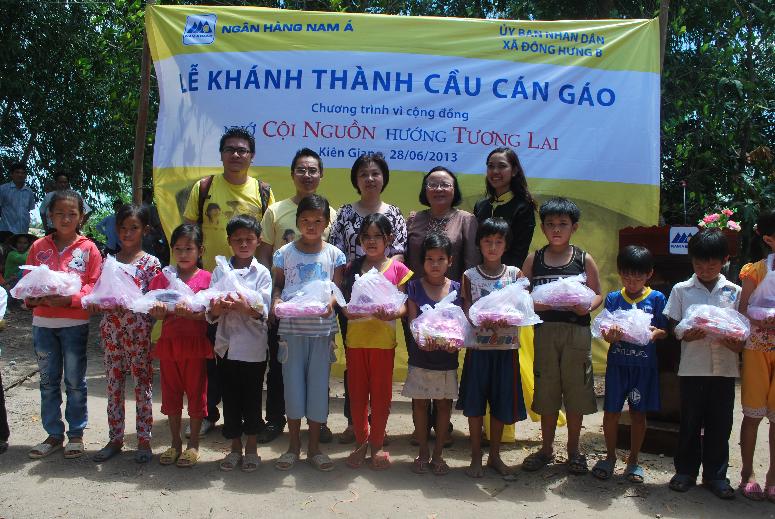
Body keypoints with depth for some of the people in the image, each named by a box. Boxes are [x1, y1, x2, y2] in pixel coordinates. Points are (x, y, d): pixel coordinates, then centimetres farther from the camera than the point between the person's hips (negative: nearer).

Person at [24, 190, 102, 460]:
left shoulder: (88, 248, -3)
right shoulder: (39, 247, 6)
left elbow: (95, 285, -6)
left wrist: (70, 298, -20)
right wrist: (33, 298, -12)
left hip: (75, 322, -3)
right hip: (43, 322, 3)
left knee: (75, 381, 6)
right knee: (48, 381, 12)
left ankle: (76, 434, 19)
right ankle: (54, 434, 23)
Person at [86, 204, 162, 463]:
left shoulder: (151, 262, -3)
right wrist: (98, 304, -11)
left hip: (139, 331, -4)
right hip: (111, 330, 4)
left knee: (142, 384, 3)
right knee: (113, 385, 11)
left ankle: (144, 440, 13)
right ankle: (115, 439, 23)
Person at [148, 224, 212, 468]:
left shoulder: (206, 278, -3)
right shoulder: (163, 277, 7)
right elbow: (155, 313, 4)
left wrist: (191, 313, -27)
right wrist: (159, 310, -18)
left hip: (196, 344, -3)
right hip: (169, 343, 3)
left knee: (196, 393, 6)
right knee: (171, 394, 13)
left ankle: (193, 445, 19)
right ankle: (175, 443, 27)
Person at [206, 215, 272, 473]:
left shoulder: (262, 273, 0)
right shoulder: (219, 271, 6)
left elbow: (264, 313, -10)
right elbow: (210, 314, 1)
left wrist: (248, 308, -30)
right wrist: (216, 309, -22)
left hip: (253, 347, -2)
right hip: (226, 344, 2)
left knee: (252, 398, 7)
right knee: (230, 398, 10)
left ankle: (251, 447, 22)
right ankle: (235, 447, 25)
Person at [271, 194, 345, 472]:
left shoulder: (333, 254, 4)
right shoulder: (284, 253, 4)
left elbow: (338, 288, 2)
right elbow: (278, 285, 6)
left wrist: (330, 301, -18)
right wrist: (276, 301, -14)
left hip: (322, 328, 0)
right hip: (292, 327, 0)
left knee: (319, 384, 5)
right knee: (293, 383, 5)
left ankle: (314, 446, 20)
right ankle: (293, 444, 22)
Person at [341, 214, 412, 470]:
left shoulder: (397, 268, 1)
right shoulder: (353, 267, 7)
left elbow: (403, 305, -3)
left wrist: (391, 314, -23)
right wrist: (349, 310, -16)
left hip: (383, 339, -2)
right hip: (356, 338, 2)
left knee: (381, 393, 7)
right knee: (357, 393, 9)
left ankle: (377, 444, 23)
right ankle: (361, 442, 25)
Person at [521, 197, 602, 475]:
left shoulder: (584, 259, 2)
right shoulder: (534, 259, 5)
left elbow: (598, 294, 6)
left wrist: (587, 306, -15)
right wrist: (534, 304, -15)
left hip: (577, 330, -1)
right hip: (545, 330, 1)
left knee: (576, 390, 6)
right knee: (546, 391, 10)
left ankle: (573, 451, 23)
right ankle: (546, 449, 25)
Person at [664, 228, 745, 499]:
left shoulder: (734, 292, 6)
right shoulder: (681, 290, 4)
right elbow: (674, 327, 4)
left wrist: (734, 343, -15)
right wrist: (687, 335, -17)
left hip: (724, 367, 1)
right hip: (692, 366, -1)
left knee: (720, 423, 8)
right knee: (690, 420, 7)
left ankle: (715, 474, 21)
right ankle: (685, 471, 21)